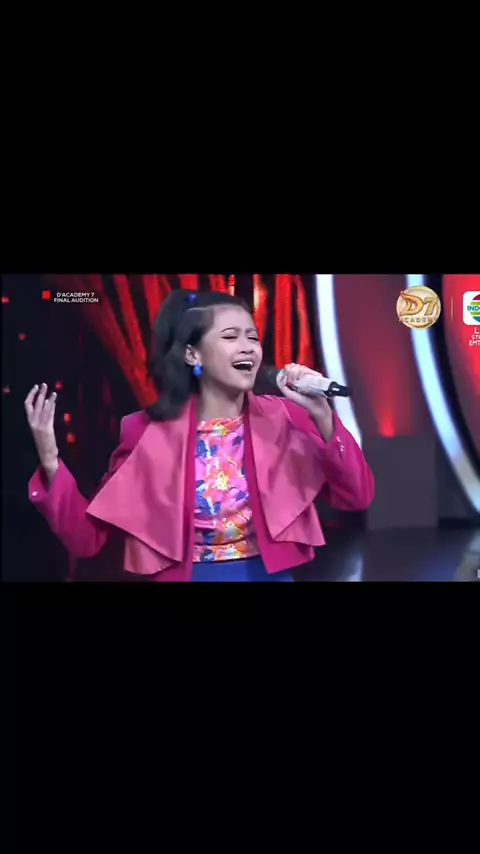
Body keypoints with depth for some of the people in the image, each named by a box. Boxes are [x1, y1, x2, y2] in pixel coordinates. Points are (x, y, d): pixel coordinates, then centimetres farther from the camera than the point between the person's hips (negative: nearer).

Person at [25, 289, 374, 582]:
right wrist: (51, 462, -22)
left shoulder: (284, 416, -6)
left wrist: (321, 416, -23)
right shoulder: (149, 431, -9)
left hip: (270, 574, 1)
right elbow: (87, 538, -7)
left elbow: (357, 496, -12)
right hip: (182, 576, -1)